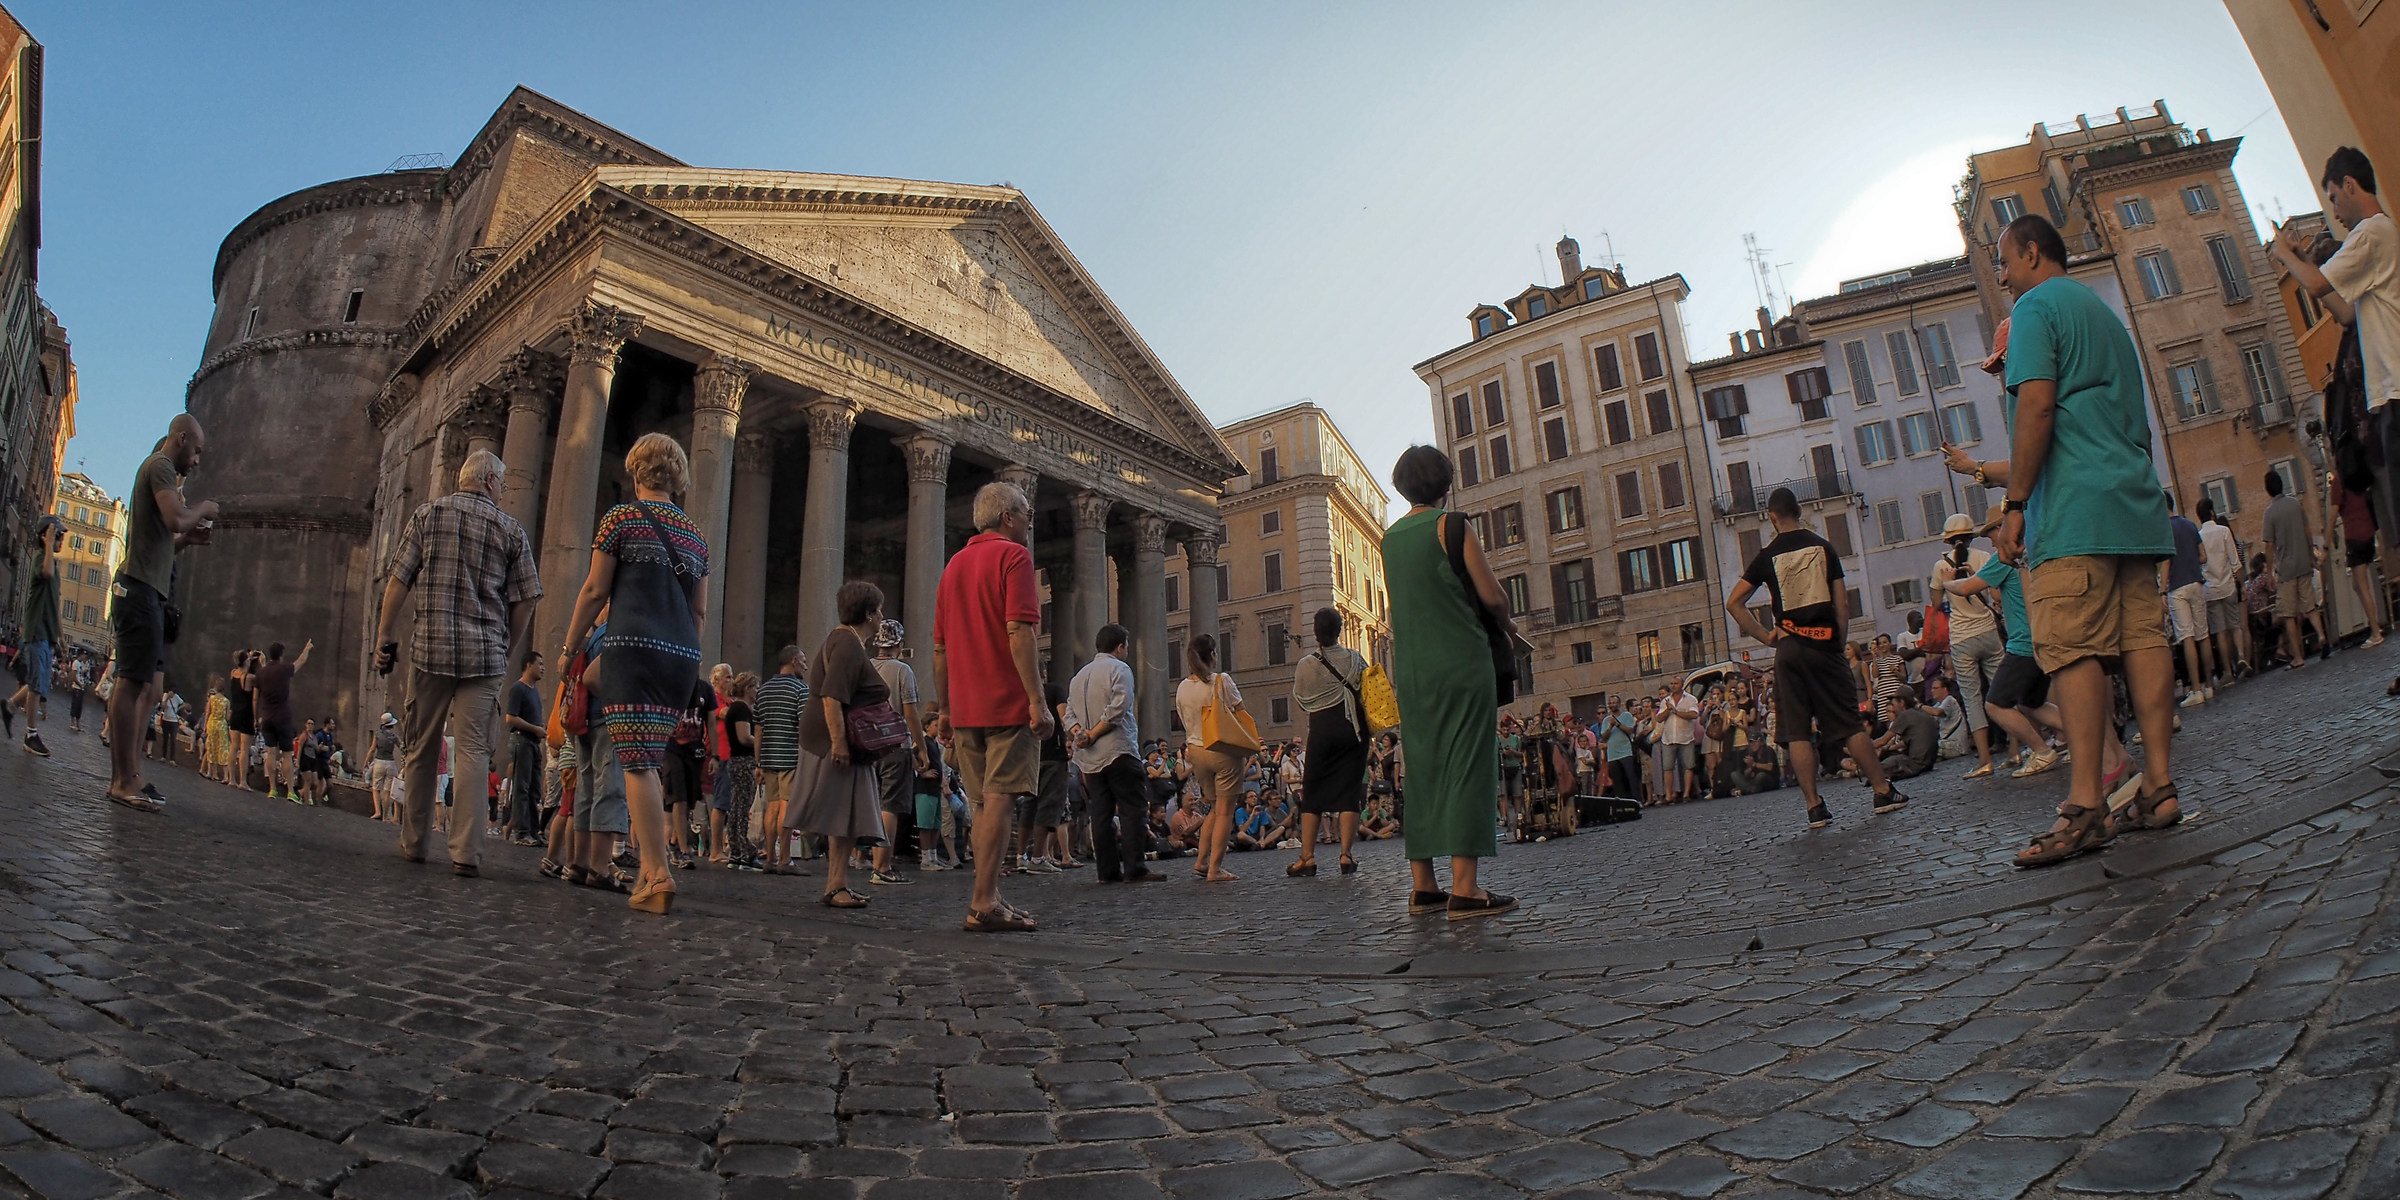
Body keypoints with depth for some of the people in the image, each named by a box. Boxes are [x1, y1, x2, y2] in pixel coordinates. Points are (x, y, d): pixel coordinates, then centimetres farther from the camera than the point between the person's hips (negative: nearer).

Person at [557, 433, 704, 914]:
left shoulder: (622, 517, 3)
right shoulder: (695, 535, 17)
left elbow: (595, 591, 1)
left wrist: (569, 647, 10)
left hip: (634, 646, -5)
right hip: (682, 656, 5)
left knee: (638, 764, -8)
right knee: (647, 761, 14)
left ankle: (658, 876, -14)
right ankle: (649, 866, 13)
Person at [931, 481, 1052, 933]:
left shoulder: (955, 563, 19)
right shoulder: (1013, 555, -5)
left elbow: (940, 647, 18)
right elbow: (1019, 631, -17)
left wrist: (945, 708, 22)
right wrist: (1038, 700, -18)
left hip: (966, 708, 8)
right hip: (1008, 702, -7)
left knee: (984, 802, 12)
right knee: (999, 799, -6)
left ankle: (988, 898, 16)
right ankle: (984, 904, -6)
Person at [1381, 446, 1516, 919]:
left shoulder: (1389, 538, 13)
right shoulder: (1452, 525, -5)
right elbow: (1492, 597, -6)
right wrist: (1506, 625, 13)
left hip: (1411, 670, 6)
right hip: (1461, 663, -6)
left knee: (1422, 769, 8)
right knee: (1468, 766, -5)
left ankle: (1423, 885, 11)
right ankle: (1465, 888, -8)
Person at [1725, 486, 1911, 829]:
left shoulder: (1767, 556, 2)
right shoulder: (1823, 546, 5)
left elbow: (1733, 603, -2)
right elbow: (1841, 606, 3)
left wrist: (1765, 636, 3)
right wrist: (1841, 644, 10)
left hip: (1790, 647, -1)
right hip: (1824, 643, 1)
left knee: (1797, 732, 1)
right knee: (1851, 724, 9)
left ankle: (1815, 807, 0)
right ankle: (1883, 792, 14)